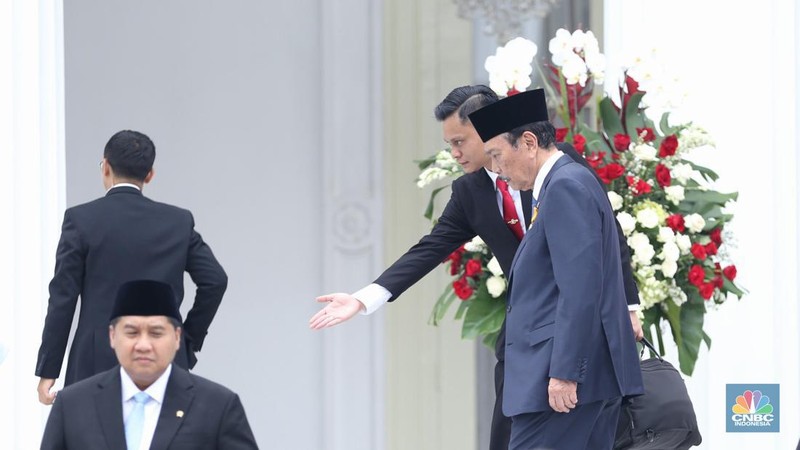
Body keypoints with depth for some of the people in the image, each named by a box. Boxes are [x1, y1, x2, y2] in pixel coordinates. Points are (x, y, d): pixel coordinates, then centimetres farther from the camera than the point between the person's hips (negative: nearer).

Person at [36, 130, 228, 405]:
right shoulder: (179, 221, 5)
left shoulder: (81, 219, -2)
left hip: (97, 365, -2)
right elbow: (215, 280, 1)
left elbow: (63, 297, -2)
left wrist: (48, 371, 1)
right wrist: (189, 338, 12)